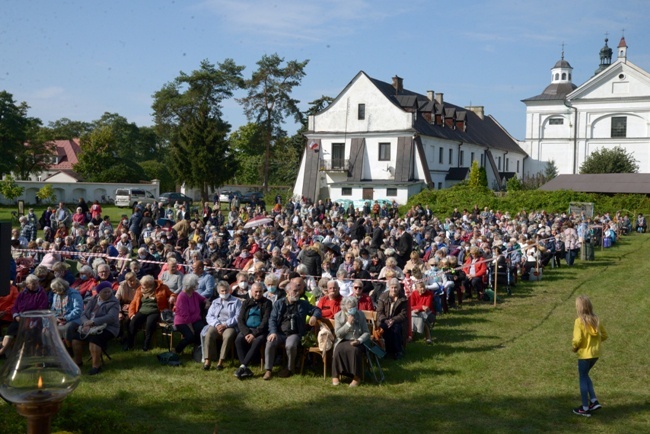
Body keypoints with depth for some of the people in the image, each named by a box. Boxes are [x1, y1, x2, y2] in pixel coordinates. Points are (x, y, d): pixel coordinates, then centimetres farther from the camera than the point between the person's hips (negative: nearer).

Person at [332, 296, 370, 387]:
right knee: (338, 350, -33)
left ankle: (356, 377, -23)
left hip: (356, 341, 0)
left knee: (355, 350, -34)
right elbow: (338, 334, -6)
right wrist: (348, 323, -16)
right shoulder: (338, 316, 1)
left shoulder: (360, 314, 4)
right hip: (343, 341, 0)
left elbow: (367, 332, 2)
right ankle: (335, 376, -16)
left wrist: (359, 340, -17)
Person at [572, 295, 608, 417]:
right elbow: (604, 335, 8)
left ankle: (585, 408, 14)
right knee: (585, 375, 24)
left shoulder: (579, 321, -18)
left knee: (583, 378, 8)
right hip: (596, 353, 6)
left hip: (585, 354, -6)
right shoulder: (596, 319, 1)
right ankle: (594, 401, 18)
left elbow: (577, 340, -23)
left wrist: (574, 347, -4)